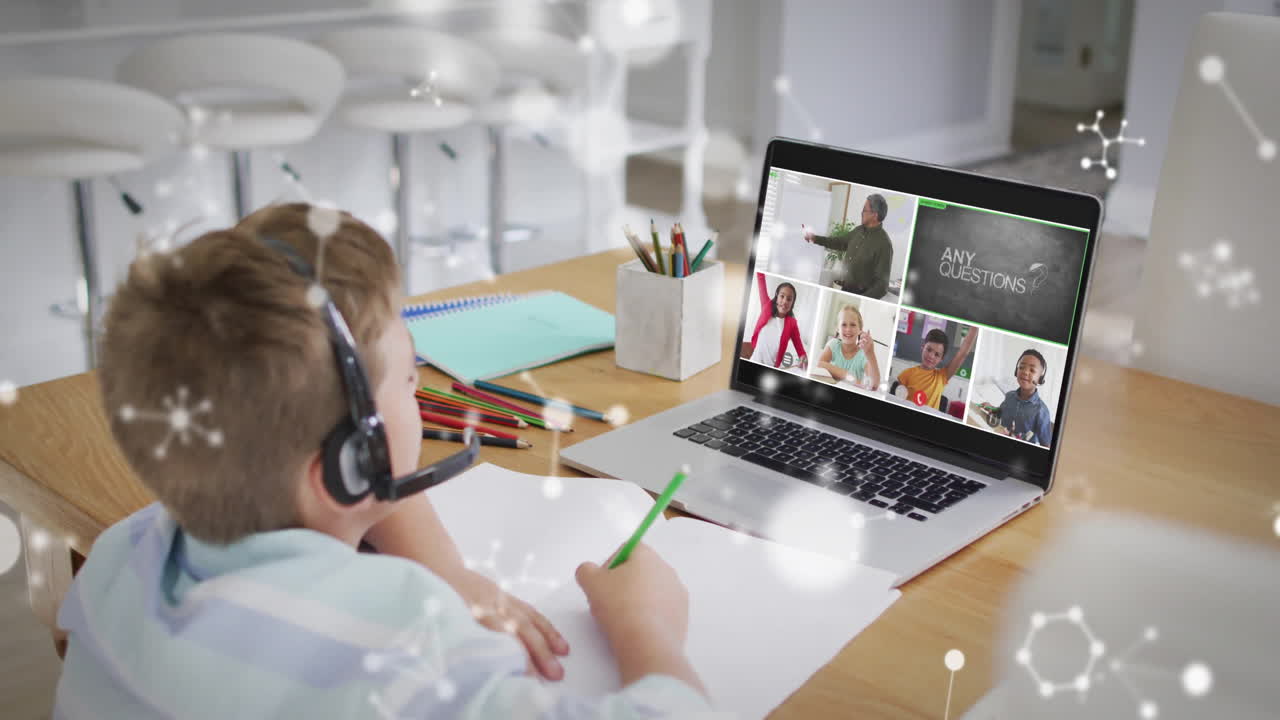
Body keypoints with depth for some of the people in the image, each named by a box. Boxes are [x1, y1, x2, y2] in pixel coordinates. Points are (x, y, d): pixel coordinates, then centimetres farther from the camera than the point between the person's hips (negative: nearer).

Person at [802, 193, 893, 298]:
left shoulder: (884, 244, -19)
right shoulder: (859, 230, 5)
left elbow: (882, 284, -19)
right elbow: (840, 242, 25)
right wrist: (815, 238, 18)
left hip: (861, 296, -7)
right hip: (844, 290, 7)